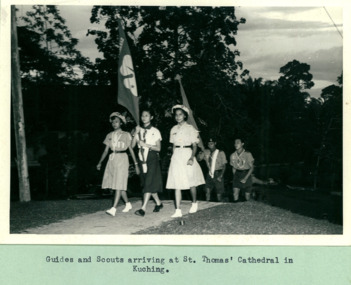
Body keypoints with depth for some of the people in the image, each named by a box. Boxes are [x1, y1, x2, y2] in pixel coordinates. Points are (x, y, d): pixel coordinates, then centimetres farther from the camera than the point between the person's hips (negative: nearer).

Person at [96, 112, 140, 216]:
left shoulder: (126, 135, 3)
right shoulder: (109, 135, 12)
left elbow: (131, 150, 4)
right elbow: (106, 150, 12)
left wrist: (136, 164, 1)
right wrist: (100, 162, 3)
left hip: (122, 159, -4)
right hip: (112, 159, 5)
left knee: (119, 184, -11)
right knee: (116, 184, 7)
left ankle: (113, 209, -18)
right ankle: (128, 204, 25)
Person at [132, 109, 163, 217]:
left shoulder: (155, 131, 0)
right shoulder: (139, 130, 10)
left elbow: (158, 148, -5)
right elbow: (132, 145, -1)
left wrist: (146, 145, -16)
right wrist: (136, 133, -13)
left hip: (152, 159, -5)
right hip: (142, 159, 5)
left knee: (149, 183, -13)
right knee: (146, 183, 10)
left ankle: (143, 208, -17)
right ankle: (158, 203, 27)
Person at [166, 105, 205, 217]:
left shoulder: (190, 128, -1)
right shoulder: (173, 129, 11)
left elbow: (194, 146, -3)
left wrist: (191, 158, -16)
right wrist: (174, 157, 9)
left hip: (187, 154, -3)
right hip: (176, 156, 3)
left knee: (191, 182, 6)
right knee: (176, 184, -5)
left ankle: (194, 203, 31)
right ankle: (178, 210, -7)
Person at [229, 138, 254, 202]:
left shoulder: (247, 154, -9)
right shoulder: (233, 155, 4)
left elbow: (251, 167, -7)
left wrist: (245, 178, -13)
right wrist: (234, 176, 2)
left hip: (246, 174, -3)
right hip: (237, 174, 3)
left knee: (247, 195, 2)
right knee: (235, 194, -12)